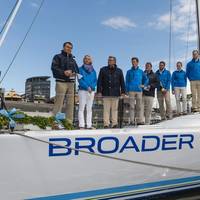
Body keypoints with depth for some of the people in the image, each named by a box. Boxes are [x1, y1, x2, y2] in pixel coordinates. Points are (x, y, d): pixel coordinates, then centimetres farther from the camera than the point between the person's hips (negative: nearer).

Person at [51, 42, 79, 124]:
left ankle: (69, 122, 7)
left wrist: (73, 72, -5)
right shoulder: (58, 57, 7)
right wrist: (63, 72, -19)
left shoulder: (72, 59, 24)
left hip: (71, 83, 6)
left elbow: (77, 69, 18)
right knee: (59, 102, -11)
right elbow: (54, 68, -6)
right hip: (61, 82, -6)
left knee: (70, 103, 3)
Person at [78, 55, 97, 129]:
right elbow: (80, 80, -6)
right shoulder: (81, 69, 4)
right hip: (82, 90, -4)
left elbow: (95, 81, 9)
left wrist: (91, 87, -11)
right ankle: (81, 125, -4)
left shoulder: (93, 70, 14)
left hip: (91, 91, 4)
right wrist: (87, 87, -15)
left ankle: (89, 125, 8)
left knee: (89, 108, 5)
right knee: (81, 108, -5)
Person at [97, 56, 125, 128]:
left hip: (115, 93, 1)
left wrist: (123, 92, 5)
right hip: (106, 93, -1)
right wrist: (99, 91, -3)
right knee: (106, 109, 0)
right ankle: (106, 124, 4)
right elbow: (99, 81, 5)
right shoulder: (103, 70, 7)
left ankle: (114, 124, 10)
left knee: (115, 109, 5)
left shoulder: (119, 71, 10)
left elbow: (122, 82, 12)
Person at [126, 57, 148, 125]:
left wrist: (144, 85, 6)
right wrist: (127, 90, -2)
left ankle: (140, 120, 6)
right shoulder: (129, 72, 9)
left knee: (139, 106, 2)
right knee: (132, 106, -3)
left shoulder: (141, 71, 12)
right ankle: (132, 121, -1)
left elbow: (146, 79, 22)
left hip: (139, 90, 2)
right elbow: (127, 82, 7)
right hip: (131, 91, -1)